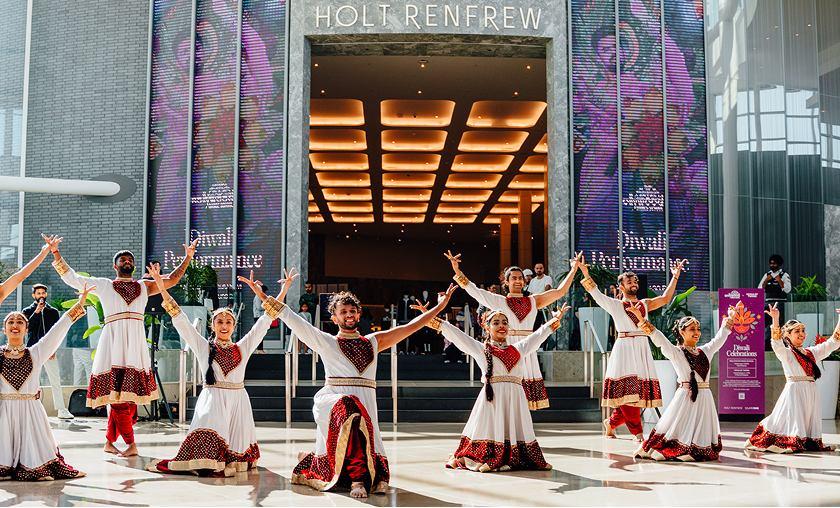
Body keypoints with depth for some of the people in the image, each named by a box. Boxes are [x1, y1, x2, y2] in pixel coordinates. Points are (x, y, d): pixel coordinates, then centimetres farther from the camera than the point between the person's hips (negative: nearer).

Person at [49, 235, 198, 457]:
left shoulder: (144, 286, 22)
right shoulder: (103, 285, 16)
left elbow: (172, 279, 24)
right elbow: (71, 278, 19)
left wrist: (188, 257, 20)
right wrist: (56, 253, 16)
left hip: (136, 341, 3)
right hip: (113, 338, -3)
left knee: (130, 392, -2)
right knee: (118, 391, -11)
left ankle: (110, 442, 10)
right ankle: (130, 444, -10)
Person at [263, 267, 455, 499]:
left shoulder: (373, 341, 20)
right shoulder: (326, 342, 12)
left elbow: (410, 327, 21)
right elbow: (292, 319, 7)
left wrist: (440, 306, 21)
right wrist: (284, 290, 2)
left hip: (366, 405, 4)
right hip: (333, 400, -4)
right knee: (349, 406, -40)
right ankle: (358, 477, -31)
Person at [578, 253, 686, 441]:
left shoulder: (645, 304, 17)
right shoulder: (615, 305, 4)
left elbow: (665, 299, 20)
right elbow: (595, 292, -5)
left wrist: (675, 277, 20)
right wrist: (585, 272, -15)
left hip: (642, 350, 5)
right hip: (624, 348, -5)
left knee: (640, 392, 2)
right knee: (627, 390, -12)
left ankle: (610, 423, 20)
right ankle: (637, 433, -7)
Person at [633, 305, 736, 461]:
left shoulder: (705, 351, 14)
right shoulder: (675, 352, -3)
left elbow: (720, 337, 23)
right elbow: (659, 339, -15)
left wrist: (731, 317, 25)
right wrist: (642, 320, -27)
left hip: (704, 398, 5)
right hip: (685, 397, -5)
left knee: (701, 434, 5)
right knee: (680, 431, -2)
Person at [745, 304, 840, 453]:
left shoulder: (811, 352, 17)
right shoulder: (786, 353, -1)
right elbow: (777, 343, -22)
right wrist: (775, 320, -36)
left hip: (811, 392, 6)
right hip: (794, 389, -6)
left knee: (810, 420, 7)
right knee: (792, 419, -8)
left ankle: (809, 443, 13)